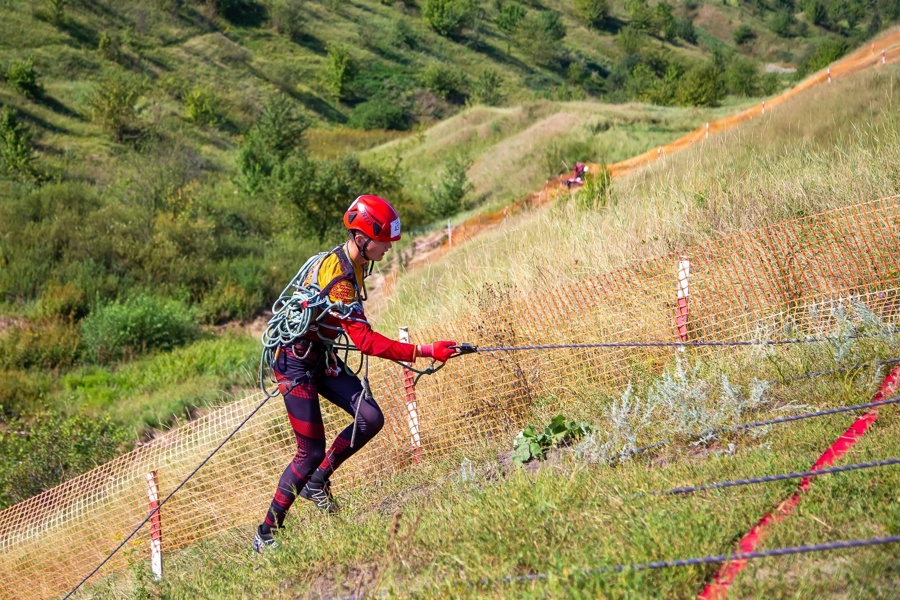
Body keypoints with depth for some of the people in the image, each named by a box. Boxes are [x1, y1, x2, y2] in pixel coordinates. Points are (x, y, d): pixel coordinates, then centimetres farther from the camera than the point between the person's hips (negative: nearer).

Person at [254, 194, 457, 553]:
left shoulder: (353, 261, 1)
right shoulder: (337, 277, -28)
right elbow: (365, 341, -32)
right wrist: (425, 352, -35)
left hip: (321, 357, 9)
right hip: (295, 360, -9)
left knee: (370, 418, -6)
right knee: (311, 452, -7)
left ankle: (317, 483, 11)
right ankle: (267, 533, 5)